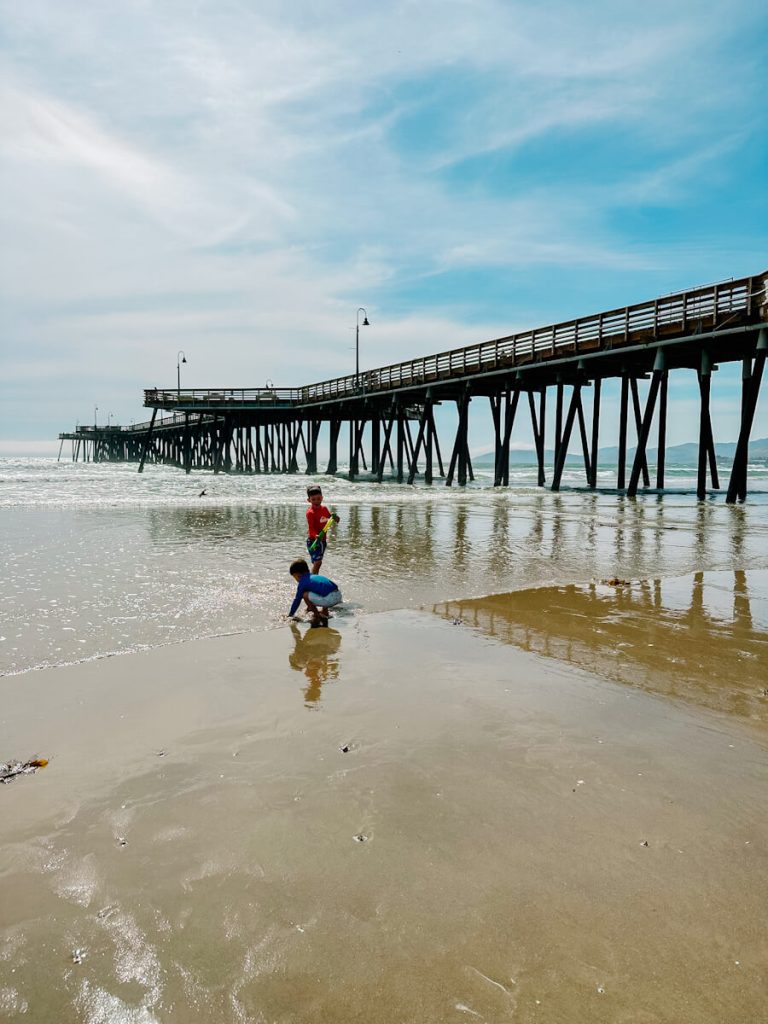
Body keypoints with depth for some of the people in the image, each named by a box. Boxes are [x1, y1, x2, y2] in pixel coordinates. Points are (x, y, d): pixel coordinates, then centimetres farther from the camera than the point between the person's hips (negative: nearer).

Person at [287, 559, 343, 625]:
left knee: (305, 595, 1)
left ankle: (317, 615, 11)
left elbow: (297, 600, 11)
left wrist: (291, 614, 25)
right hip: (339, 595, 8)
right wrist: (310, 606, 60)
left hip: (330, 599, -8)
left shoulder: (302, 583, 6)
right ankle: (325, 612, 26)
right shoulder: (315, 576, 29)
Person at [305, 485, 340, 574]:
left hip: (323, 540, 7)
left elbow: (330, 517, 18)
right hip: (313, 541, -7)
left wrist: (334, 517, -6)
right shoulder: (310, 512, -16)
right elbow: (311, 528, -21)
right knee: (317, 562, -16)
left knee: (318, 562, 16)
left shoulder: (324, 508, 5)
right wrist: (316, 536, -39)